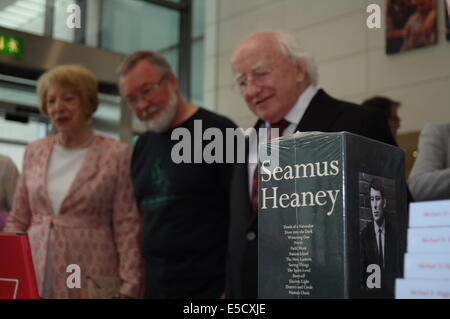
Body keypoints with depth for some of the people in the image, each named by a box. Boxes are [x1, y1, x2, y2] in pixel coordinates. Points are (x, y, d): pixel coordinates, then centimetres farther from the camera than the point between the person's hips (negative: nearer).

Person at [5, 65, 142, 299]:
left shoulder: (116, 154, -5)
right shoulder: (34, 152, 9)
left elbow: (127, 226, -6)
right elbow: (18, 220, 13)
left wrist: (129, 286, -9)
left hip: (90, 282, -3)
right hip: (34, 276, 4)